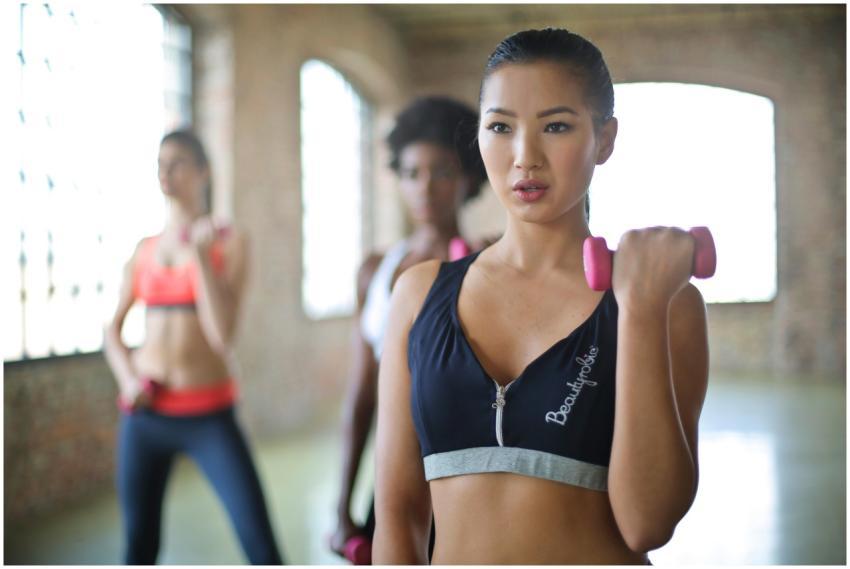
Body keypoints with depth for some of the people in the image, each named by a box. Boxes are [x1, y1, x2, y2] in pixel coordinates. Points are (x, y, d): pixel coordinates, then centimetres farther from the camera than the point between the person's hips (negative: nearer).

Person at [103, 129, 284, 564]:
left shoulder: (228, 242, -2)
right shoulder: (145, 249, 9)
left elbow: (222, 332, -12)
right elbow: (113, 329, 15)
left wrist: (202, 255, -16)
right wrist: (127, 379, -3)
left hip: (209, 417, -4)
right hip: (145, 415, 4)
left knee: (261, 544, -9)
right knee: (140, 544, 11)